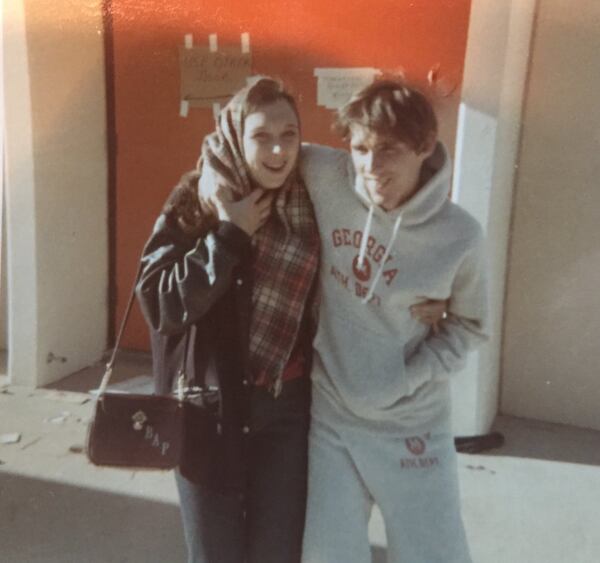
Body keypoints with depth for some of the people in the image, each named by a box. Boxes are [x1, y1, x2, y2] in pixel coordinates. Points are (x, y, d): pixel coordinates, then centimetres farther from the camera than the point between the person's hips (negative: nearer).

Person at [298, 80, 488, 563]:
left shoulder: (460, 236, -14)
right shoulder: (325, 178, -14)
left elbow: (469, 325, 2)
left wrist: (411, 379, -8)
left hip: (413, 425, -1)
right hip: (328, 417, 1)